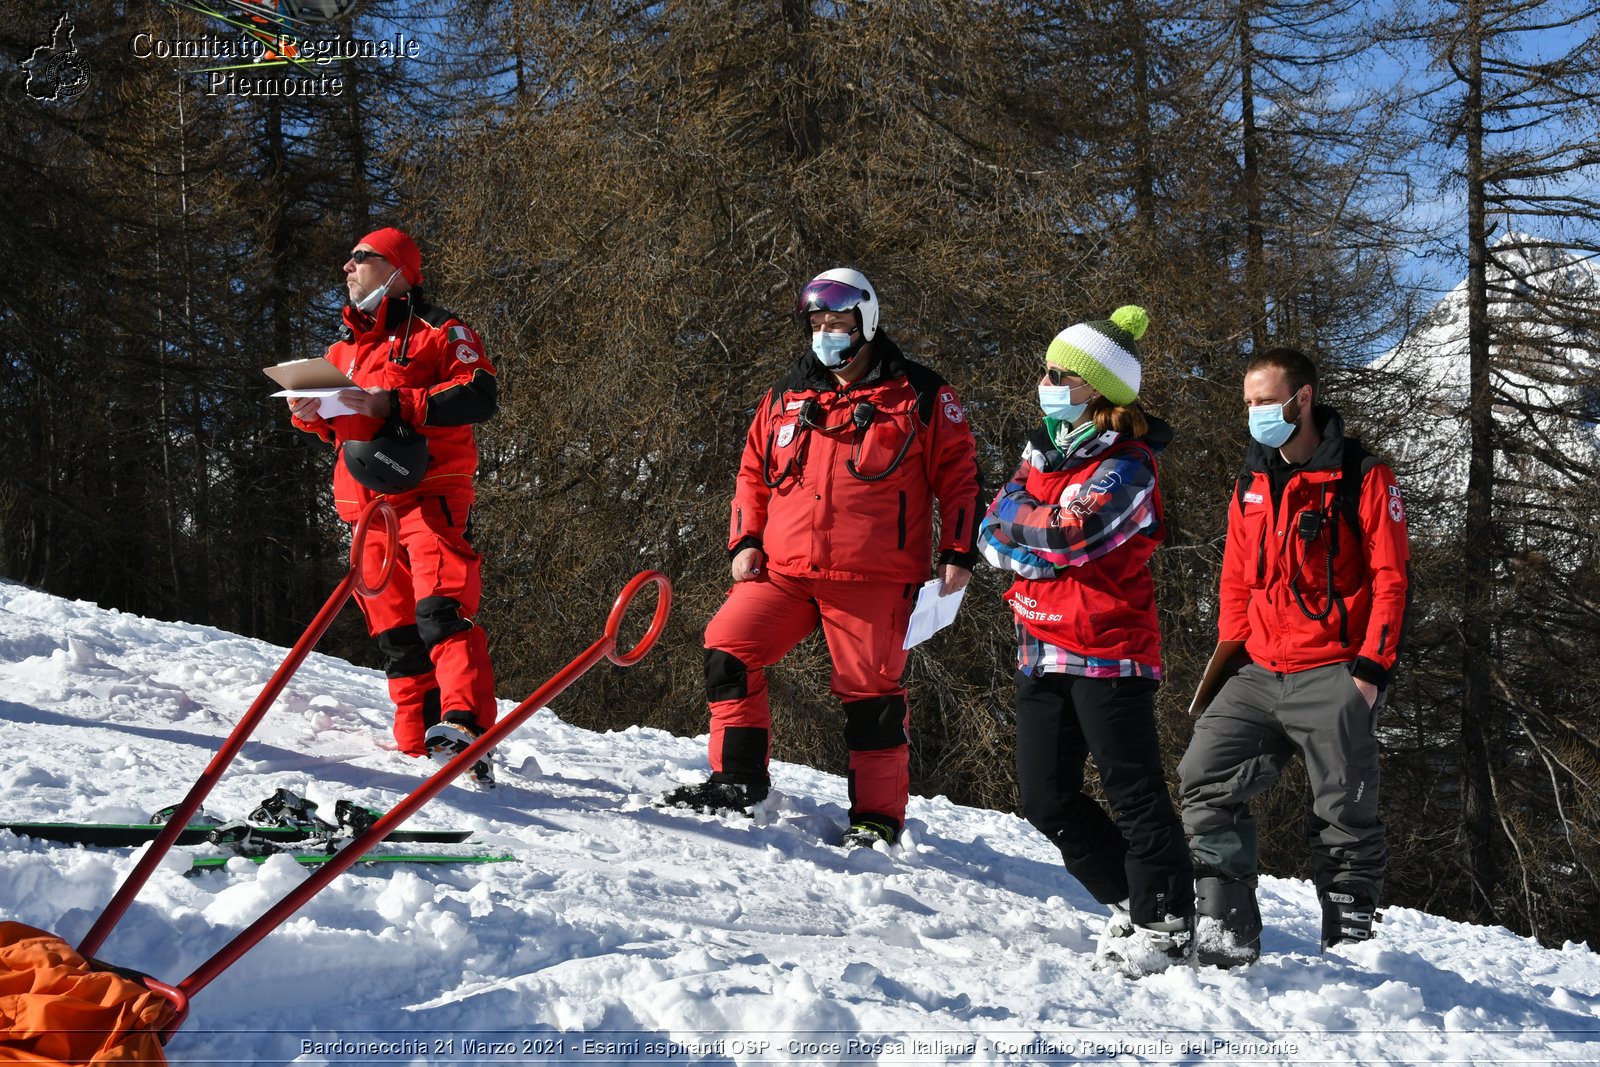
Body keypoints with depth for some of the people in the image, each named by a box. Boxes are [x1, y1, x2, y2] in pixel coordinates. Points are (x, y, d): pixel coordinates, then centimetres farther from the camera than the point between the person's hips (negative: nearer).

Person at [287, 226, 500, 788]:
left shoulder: (438, 331, 2)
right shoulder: (345, 347, 24)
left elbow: (480, 396, -11)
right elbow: (340, 424, 31)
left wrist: (394, 404, -18)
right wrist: (312, 413, 7)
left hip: (428, 494, -7)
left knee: (441, 611, -22)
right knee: (394, 631, 6)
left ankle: (465, 728, -33)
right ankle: (418, 748, 10)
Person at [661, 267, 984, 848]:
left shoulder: (919, 396, 2)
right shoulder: (786, 398, 14)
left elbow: (958, 475, 3)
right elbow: (753, 471, 21)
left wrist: (958, 553, -3)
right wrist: (746, 540, 9)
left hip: (873, 579, -4)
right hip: (783, 569, 4)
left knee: (870, 690, -2)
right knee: (728, 648, -5)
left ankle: (878, 816, 11)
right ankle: (737, 779, 7)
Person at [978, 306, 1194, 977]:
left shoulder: (1126, 468, -10)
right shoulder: (1041, 454, 14)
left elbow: (1071, 536, -23)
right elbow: (994, 537, 7)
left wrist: (1016, 520, -5)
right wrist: (1047, 544, -12)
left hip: (1109, 651, -8)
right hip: (1042, 651, 8)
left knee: (1133, 794, -3)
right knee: (1046, 799, 8)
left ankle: (1165, 925, 8)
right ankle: (1132, 902, 21)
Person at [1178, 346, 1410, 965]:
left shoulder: (1362, 477, -4)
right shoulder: (1250, 484, 14)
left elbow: (1390, 577, -7)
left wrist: (1372, 666, -14)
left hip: (1334, 677, -6)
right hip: (1260, 675, 6)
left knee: (1344, 815, -1)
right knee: (1205, 780, -6)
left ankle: (1349, 944, 9)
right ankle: (1227, 932, -3)